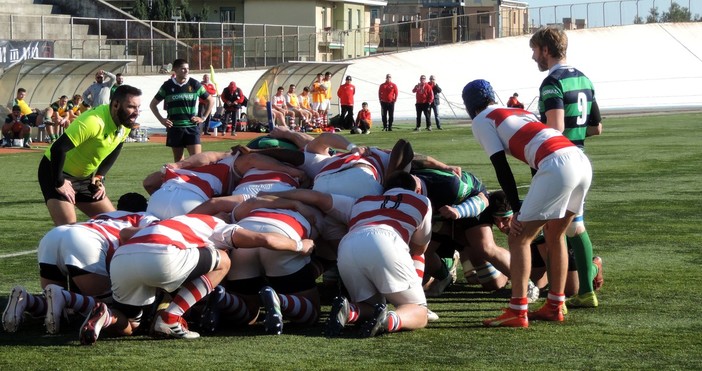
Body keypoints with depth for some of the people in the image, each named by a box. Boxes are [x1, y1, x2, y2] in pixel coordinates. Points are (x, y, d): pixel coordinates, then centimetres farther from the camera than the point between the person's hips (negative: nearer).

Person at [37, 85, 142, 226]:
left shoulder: (126, 124, -6)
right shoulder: (94, 122, -33)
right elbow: (58, 149, -36)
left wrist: (99, 177, 4)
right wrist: (59, 183, -27)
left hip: (85, 177, 9)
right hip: (57, 172, -9)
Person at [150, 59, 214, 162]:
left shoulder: (194, 84, 2)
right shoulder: (167, 86, 3)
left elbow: (211, 101, 12)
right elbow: (153, 104, 13)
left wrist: (203, 118, 3)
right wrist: (161, 119, 2)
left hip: (191, 127, -1)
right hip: (174, 128, 1)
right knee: (178, 160, 7)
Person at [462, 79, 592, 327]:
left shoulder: (481, 121, 12)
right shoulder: (521, 113, 33)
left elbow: (501, 167, 3)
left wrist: (517, 210, 3)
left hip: (557, 167, -7)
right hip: (581, 161, 8)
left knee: (519, 238, 2)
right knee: (554, 235, 23)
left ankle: (517, 312, -3)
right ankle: (554, 307, 27)